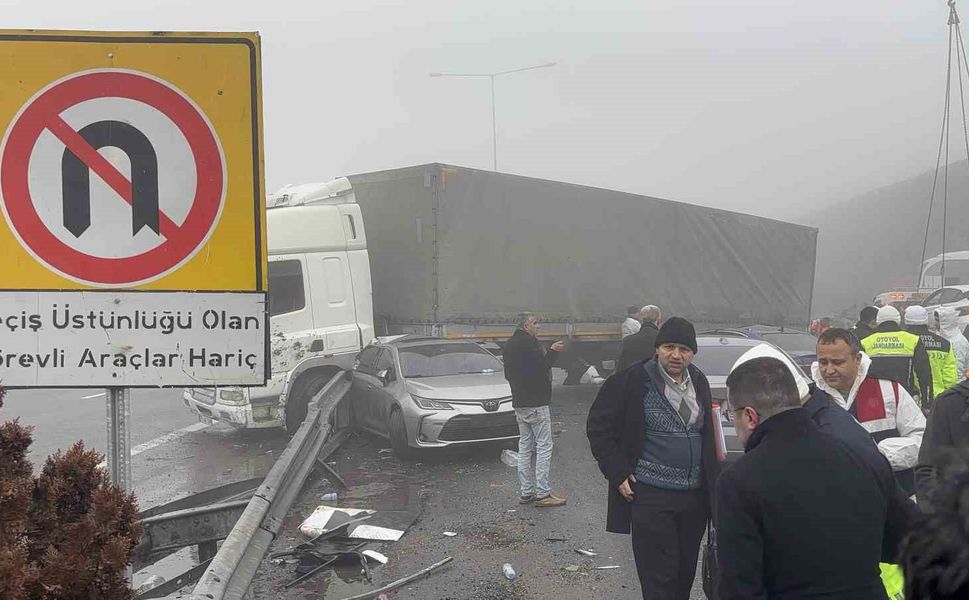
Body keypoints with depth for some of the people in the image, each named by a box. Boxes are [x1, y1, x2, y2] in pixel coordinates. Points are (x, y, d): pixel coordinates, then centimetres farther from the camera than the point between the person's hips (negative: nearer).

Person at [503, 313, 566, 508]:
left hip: (519, 402, 10)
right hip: (536, 403, -9)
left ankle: (526, 492, 14)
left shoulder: (509, 344, 16)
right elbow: (542, 367, -21)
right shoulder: (529, 343, -15)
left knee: (524, 447, 12)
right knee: (544, 447, -6)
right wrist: (553, 351, -11)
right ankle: (542, 494, -7)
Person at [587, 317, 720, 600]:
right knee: (659, 577, -4)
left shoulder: (699, 382, 8)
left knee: (685, 573, 15)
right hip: (651, 497, -6)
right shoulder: (631, 382, -12)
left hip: (695, 496, 6)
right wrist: (618, 473, -12)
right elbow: (598, 427, -7)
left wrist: (713, 481, 13)